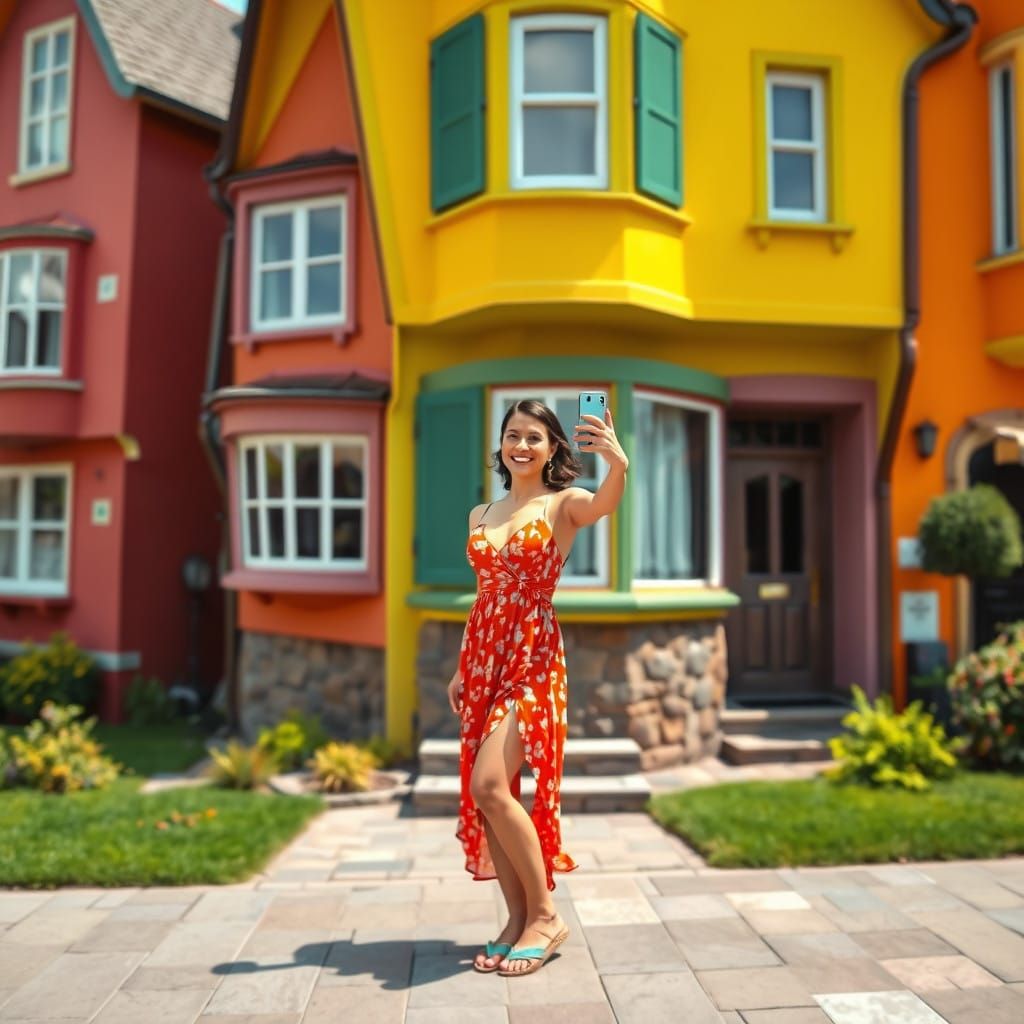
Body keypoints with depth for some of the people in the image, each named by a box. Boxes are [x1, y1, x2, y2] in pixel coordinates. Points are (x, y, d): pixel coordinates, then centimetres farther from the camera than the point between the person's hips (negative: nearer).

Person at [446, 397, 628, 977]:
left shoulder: (563, 504, -2)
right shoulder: (482, 515, 14)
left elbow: (606, 504, -27)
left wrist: (619, 465, -49)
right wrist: (462, 668, 13)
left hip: (533, 657, -6)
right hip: (483, 656, 6)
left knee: (490, 785, -17)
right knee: (483, 793, 5)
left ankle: (546, 914, 2)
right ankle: (519, 918, 20)